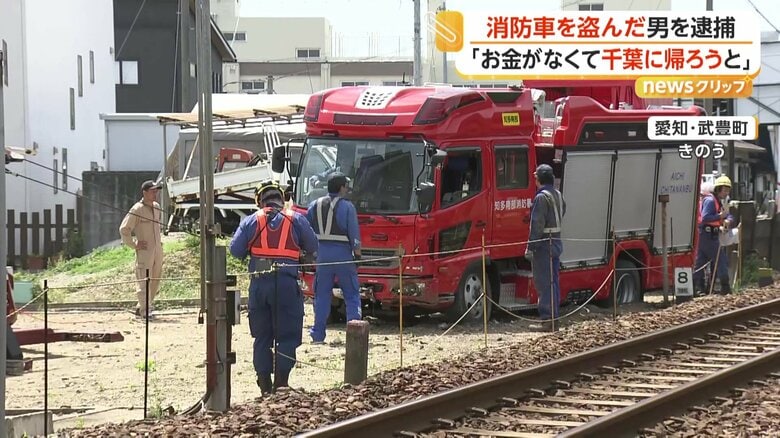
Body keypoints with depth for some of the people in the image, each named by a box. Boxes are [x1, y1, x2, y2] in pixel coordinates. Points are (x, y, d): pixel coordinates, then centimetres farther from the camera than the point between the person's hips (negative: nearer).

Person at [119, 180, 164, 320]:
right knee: (143, 280, -8)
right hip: (144, 250, -8)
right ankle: (145, 310, -10)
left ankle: (141, 308, 21)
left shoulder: (157, 207, 11)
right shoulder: (137, 209, -12)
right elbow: (124, 229, -12)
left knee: (155, 280, 11)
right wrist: (134, 245, -11)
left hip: (157, 249, 8)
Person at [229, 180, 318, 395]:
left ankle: (264, 384, 10)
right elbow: (313, 247, 7)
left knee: (262, 336, 11)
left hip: (259, 283, 2)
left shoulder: (250, 221, 5)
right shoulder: (296, 220, 3)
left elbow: (236, 251, 3)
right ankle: (281, 383, -5)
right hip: (286, 283, -2)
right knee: (287, 337, 3)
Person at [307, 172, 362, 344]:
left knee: (322, 295, 9)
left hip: (321, 254, 4)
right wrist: (357, 255, 2)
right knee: (352, 295, 4)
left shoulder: (314, 206, 7)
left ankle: (318, 334, 6)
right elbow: (354, 234, -7)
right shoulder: (347, 207, -7)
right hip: (343, 253, -4)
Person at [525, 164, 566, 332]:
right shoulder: (558, 195, 13)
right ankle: (553, 318, 18)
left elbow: (537, 224, -19)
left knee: (543, 282, -6)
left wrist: (531, 247, -18)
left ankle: (547, 320, -8)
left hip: (544, 244, -9)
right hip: (556, 241, 9)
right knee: (553, 282, 14)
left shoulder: (542, 197, -15)